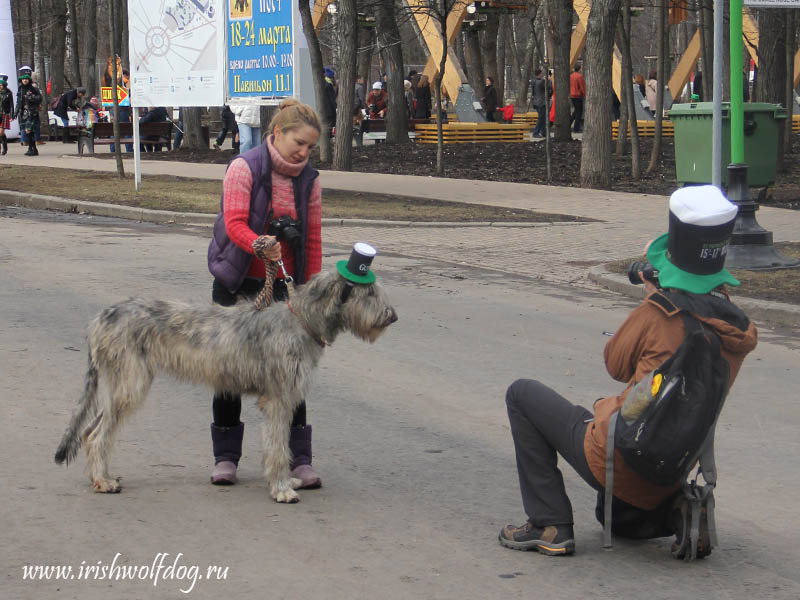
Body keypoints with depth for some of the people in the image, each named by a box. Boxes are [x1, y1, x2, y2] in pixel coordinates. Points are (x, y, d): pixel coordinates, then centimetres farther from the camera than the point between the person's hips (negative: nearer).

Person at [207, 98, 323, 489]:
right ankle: (226, 457, 16)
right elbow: (234, 225, -21)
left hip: (282, 286, 3)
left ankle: (299, 460, 1)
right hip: (237, 284, -2)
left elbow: (312, 241, 6)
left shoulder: (309, 181, 3)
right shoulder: (244, 168, -10)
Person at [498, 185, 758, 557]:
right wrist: (660, 301, 6)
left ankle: (551, 524, 4)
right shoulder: (743, 331, -2)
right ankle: (675, 511, 8)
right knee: (613, 520, 40)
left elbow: (616, 366, -4)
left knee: (522, 393, 11)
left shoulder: (658, 315, -21)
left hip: (614, 459, -8)